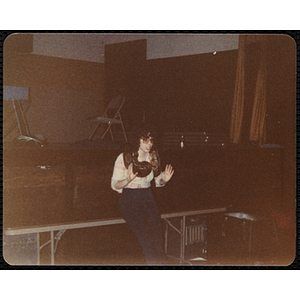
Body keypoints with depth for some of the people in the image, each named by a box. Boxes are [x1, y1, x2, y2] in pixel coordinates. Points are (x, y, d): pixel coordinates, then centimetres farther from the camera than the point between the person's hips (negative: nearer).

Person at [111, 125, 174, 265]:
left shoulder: (154, 157, 8)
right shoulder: (124, 158, -6)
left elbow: (158, 181, 19)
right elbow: (114, 185, -4)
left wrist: (164, 179, -4)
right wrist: (128, 180, -24)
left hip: (147, 197, 4)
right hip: (129, 199, -4)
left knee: (156, 234, -18)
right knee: (145, 235, -23)